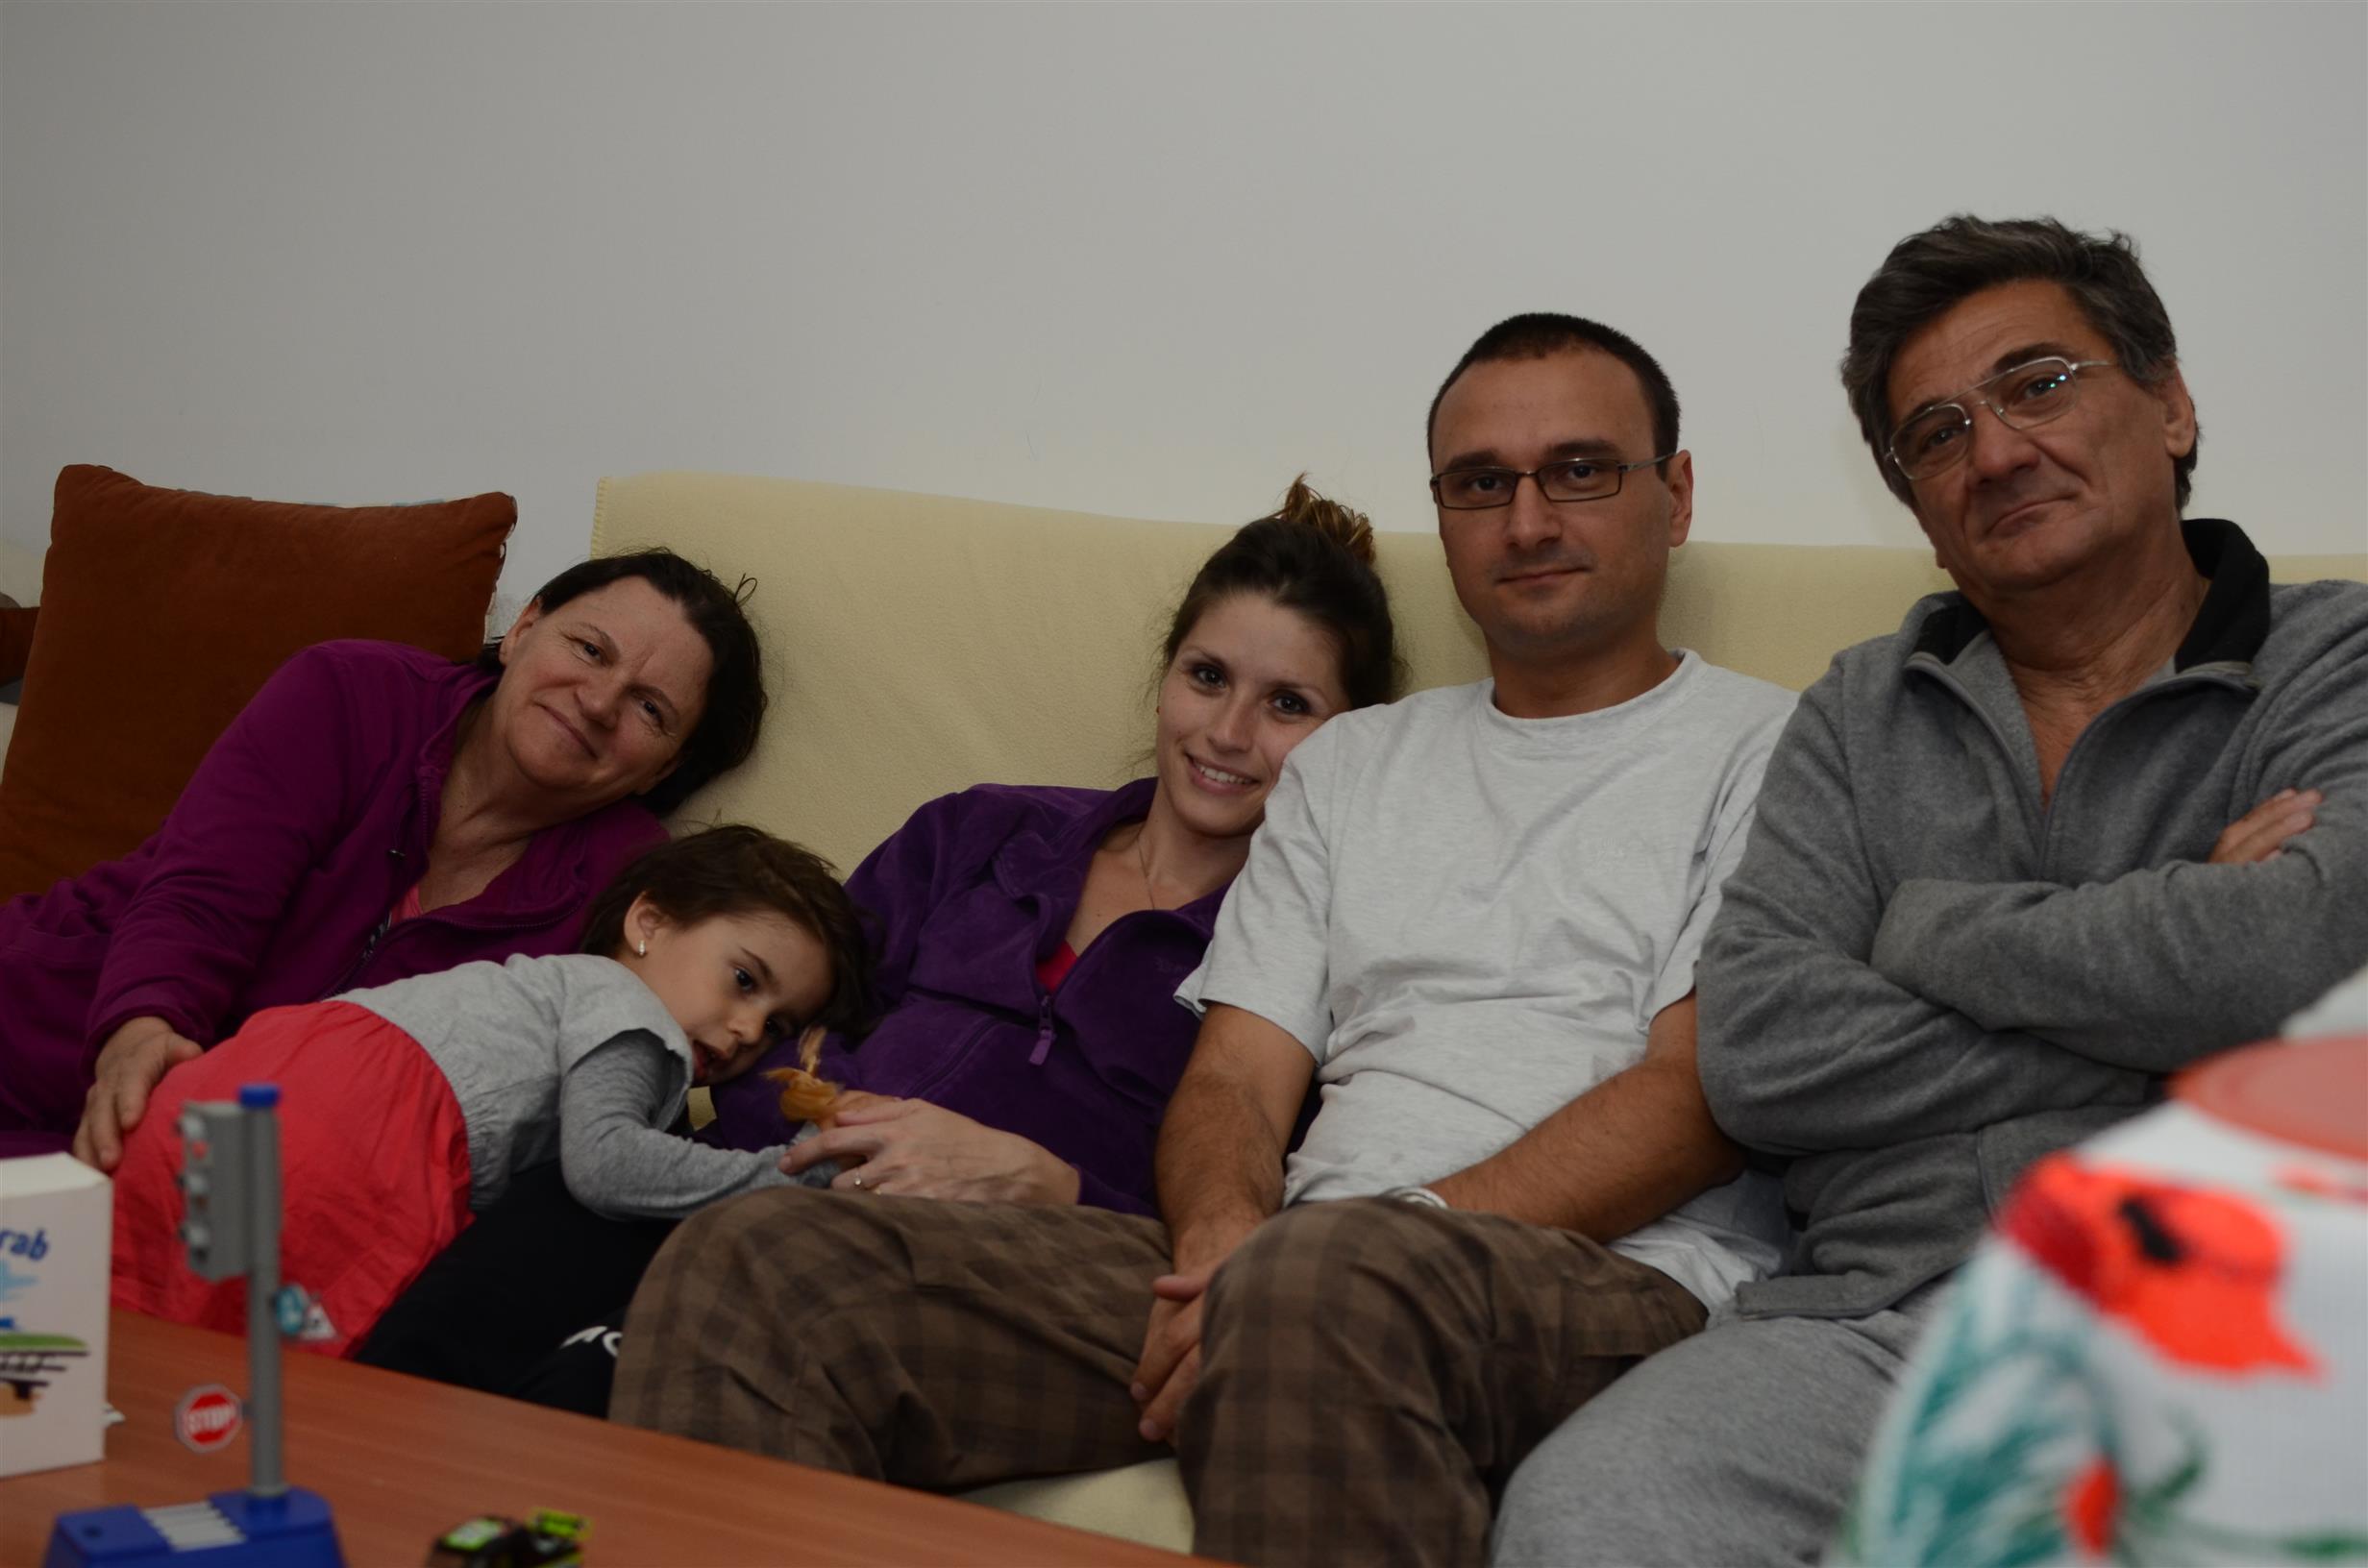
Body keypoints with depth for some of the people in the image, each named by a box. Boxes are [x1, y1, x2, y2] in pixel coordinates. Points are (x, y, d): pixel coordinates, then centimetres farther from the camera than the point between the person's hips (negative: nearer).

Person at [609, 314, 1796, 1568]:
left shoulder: (1764, 749, 10)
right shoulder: (1349, 763, 26)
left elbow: (1695, 1099, -4)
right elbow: (1235, 1076, 15)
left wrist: (1387, 1235, -16)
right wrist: (1224, 1241, -9)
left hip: (1617, 1284, -4)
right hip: (1274, 1276, 5)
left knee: (1325, 1284, -43)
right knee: (761, 1258, -16)